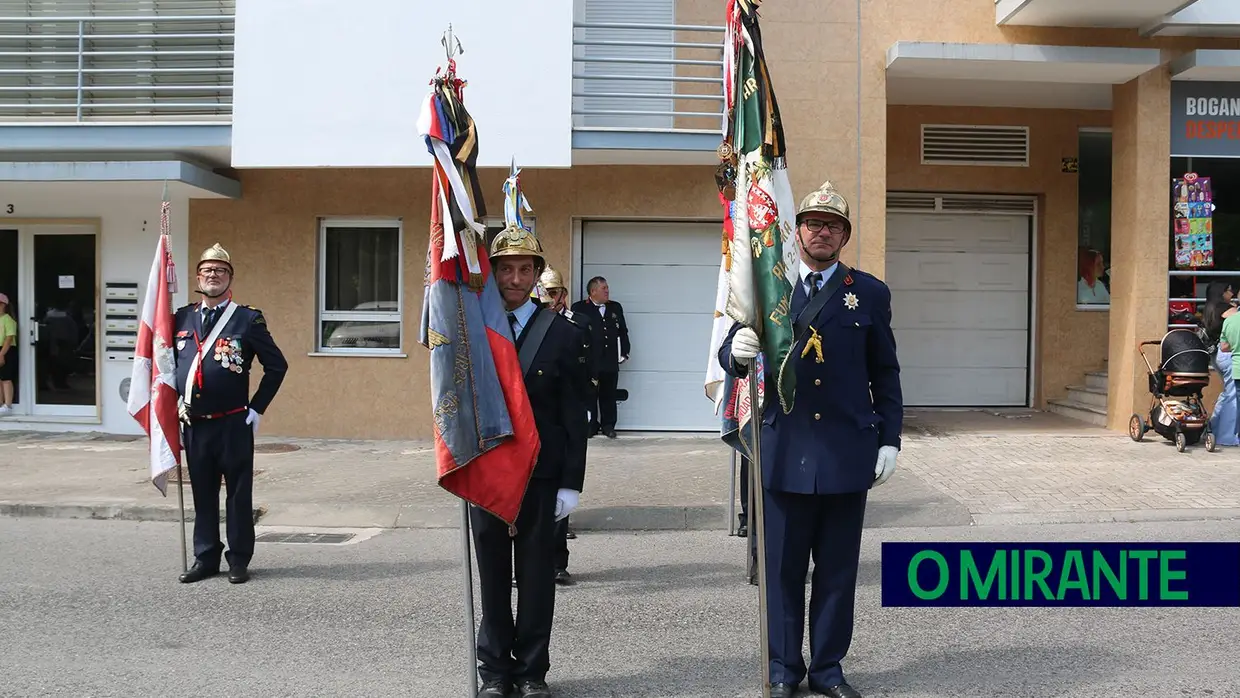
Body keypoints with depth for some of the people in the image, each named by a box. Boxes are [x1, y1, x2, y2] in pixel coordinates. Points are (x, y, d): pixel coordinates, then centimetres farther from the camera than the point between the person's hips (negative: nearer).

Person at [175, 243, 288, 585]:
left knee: (238, 493, 5)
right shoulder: (182, 318, 9)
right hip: (193, 425, 4)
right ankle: (205, 558, 23)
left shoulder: (248, 319, -3)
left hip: (233, 425, -4)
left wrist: (257, 408, -3)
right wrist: (174, 406, 11)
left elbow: (277, 366, -1)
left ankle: (239, 560, 15)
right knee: (203, 494, 12)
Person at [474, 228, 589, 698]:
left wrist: (571, 483, -6)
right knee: (492, 575, 11)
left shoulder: (562, 334, -1)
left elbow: (574, 416, -3)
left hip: (540, 473, -1)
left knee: (536, 575, 7)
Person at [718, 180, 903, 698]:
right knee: (782, 570, 7)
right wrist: (737, 350, -22)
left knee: (838, 570, 9)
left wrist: (890, 439, 3)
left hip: (848, 455, 1)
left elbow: (885, 374, 8)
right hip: (784, 452, 0)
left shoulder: (870, 294, 7)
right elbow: (732, 355, 1)